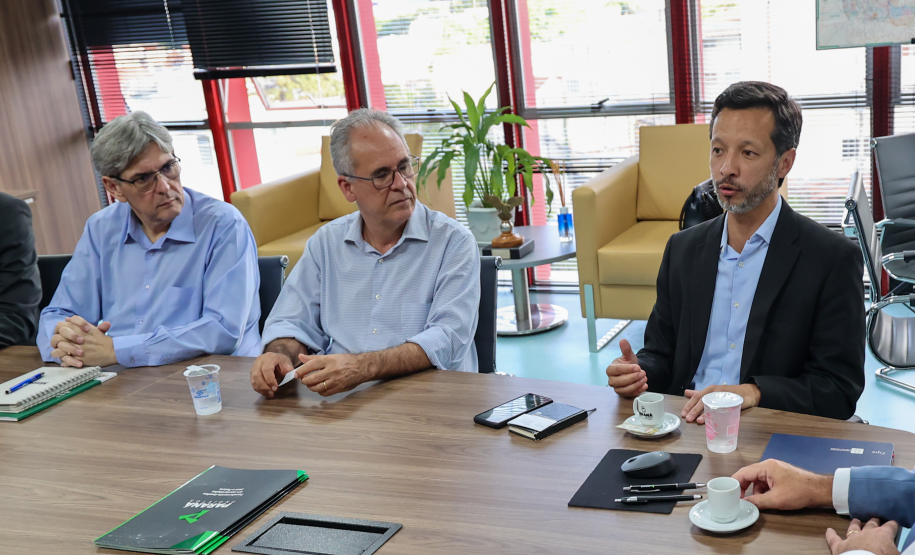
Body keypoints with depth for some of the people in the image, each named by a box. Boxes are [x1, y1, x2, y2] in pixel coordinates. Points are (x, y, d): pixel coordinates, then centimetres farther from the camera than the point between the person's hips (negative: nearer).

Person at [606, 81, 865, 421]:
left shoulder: (833, 259, -7)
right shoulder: (683, 249, 8)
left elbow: (841, 390, -9)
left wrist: (753, 393, -24)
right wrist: (638, 371, -9)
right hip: (684, 427, 4)